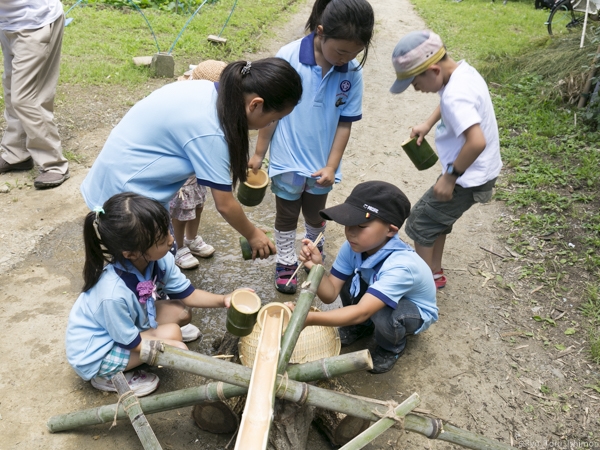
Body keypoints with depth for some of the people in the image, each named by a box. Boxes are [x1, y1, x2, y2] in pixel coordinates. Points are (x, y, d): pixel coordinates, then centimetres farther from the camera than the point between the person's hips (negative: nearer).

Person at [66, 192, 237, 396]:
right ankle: (109, 377, -2)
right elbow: (132, 343, -24)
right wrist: (173, 344, -21)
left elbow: (186, 293, -6)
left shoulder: (158, 258, -21)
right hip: (94, 353, -6)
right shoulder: (114, 294, -40)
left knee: (181, 313, -7)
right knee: (172, 334, -20)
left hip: (130, 322, 6)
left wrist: (223, 300, -19)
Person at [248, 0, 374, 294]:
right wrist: (258, 154, -5)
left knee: (315, 215, 23)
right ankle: (285, 263, 36)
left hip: (321, 164, 3)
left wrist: (331, 166, -9)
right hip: (287, 160, -2)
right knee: (287, 216, 16)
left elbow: (345, 123, -5)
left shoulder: (352, 73, -12)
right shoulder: (288, 58, -21)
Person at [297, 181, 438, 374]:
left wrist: (310, 318, -56)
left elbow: (361, 312, -47)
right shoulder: (352, 247, -21)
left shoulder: (400, 266, -40)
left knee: (385, 317, -36)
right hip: (375, 298, 5)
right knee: (347, 282, -21)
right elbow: (330, 295, -19)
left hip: (416, 311, -5)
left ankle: (392, 346, 1)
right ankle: (363, 325, 10)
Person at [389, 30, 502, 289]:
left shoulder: (455, 96, -31)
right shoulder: (463, 71, -1)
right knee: (437, 218, 24)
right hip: (479, 171, 10)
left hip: (467, 179, -10)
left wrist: (450, 176, -29)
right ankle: (434, 272, 39)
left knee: (420, 223, 6)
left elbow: (477, 142, -40)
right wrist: (428, 124, 10)